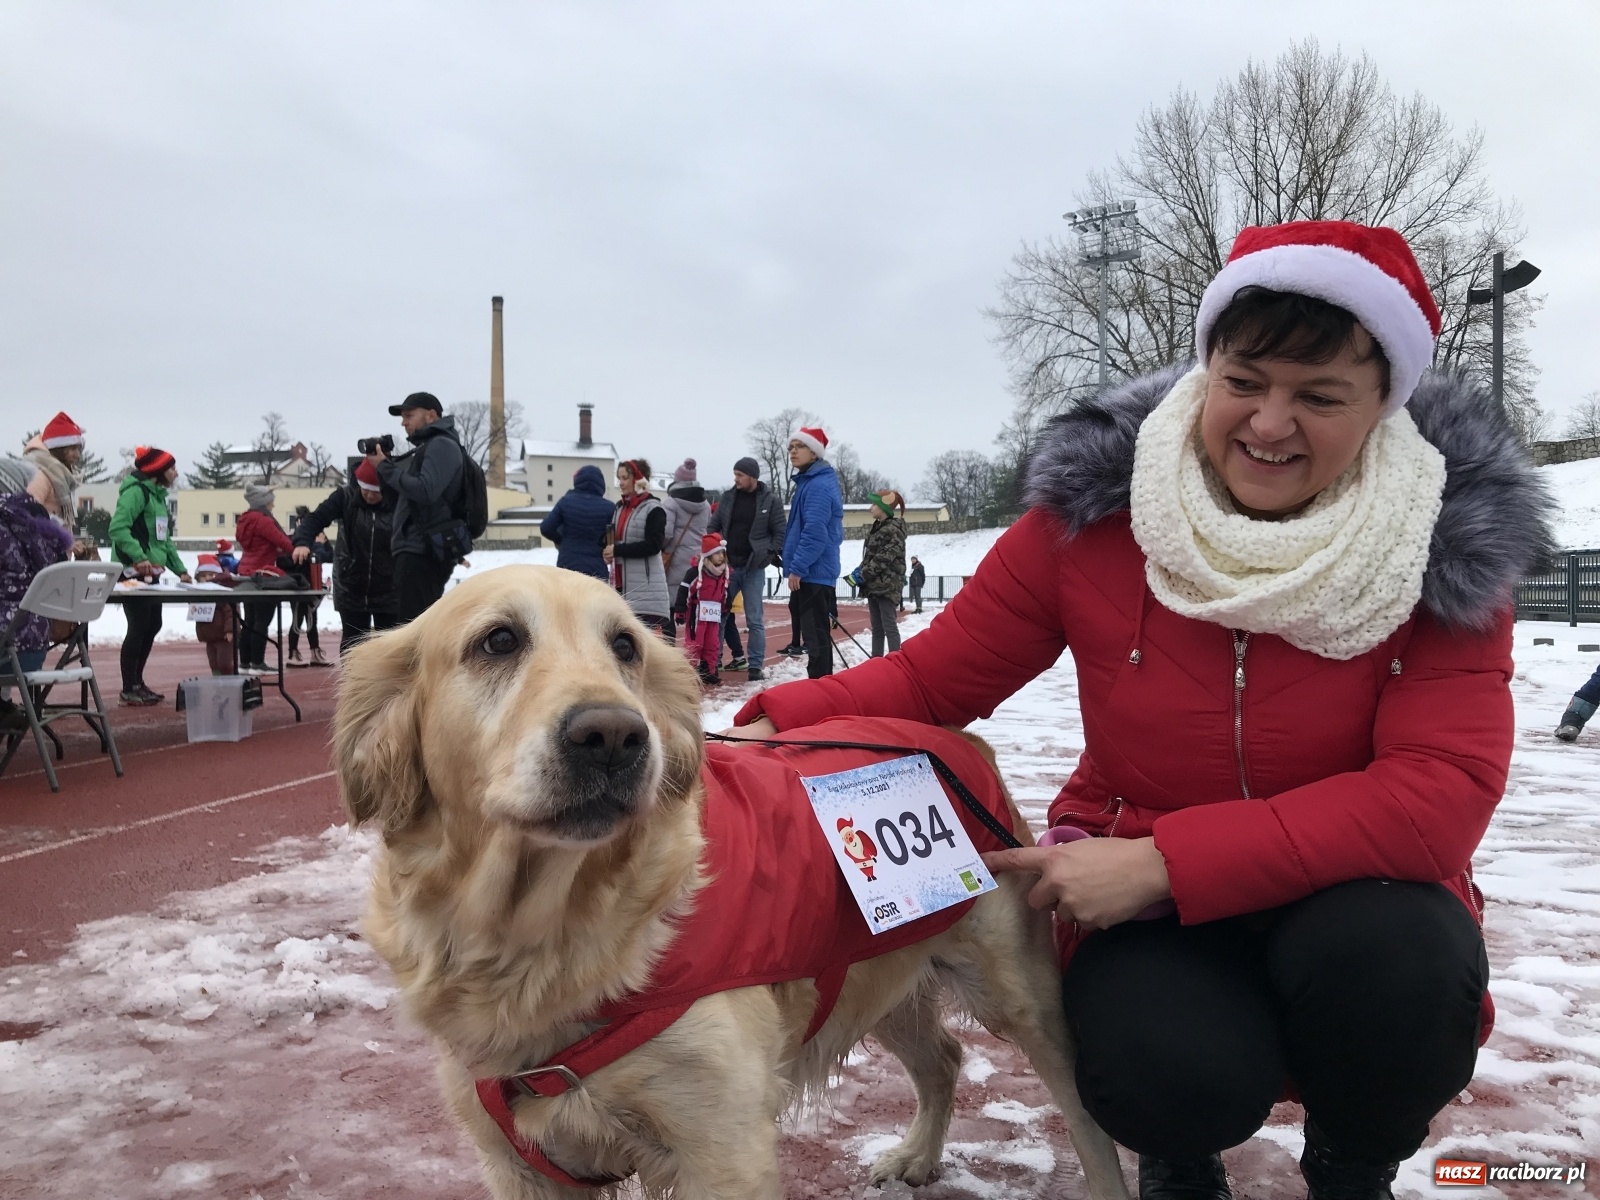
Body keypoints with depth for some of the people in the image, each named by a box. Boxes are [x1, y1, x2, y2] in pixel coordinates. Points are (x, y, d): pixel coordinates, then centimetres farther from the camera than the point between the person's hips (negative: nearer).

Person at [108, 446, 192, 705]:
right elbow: (118, 528, -23)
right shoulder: (136, 491, -12)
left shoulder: (158, 495, 18)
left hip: (151, 573, 10)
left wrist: (180, 569, 16)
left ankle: (137, 682, 22)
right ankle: (128, 689, 1)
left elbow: (165, 539, 22)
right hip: (134, 572, -10)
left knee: (153, 625, 12)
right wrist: (139, 557, -32)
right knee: (139, 627, -7)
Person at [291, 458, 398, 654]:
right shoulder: (346, 497, -7)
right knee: (352, 641, 9)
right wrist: (303, 542, -32)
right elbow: (316, 518, -12)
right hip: (351, 589, 2)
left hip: (388, 592, -1)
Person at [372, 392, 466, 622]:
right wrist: (384, 465, 8)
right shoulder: (426, 448, 24)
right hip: (422, 551, 11)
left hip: (423, 551, -11)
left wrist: (385, 467, -11)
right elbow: (402, 495, 22)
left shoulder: (442, 445, -7)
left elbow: (424, 491, -21)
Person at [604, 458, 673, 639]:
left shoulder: (653, 509, -8)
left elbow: (653, 545, -17)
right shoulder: (619, 507, 15)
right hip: (621, 582, 8)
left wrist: (617, 550, -16)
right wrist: (607, 552, 1)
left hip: (646, 584, -8)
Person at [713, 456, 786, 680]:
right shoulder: (728, 497, 5)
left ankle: (755, 665, 6)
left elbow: (781, 532, -1)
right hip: (727, 566, 3)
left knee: (755, 620, 1)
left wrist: (769, 554, -11)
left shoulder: (769, 501, -3)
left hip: (754, 568, -3)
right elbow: (715, 527, 12)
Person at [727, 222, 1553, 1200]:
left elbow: (1443, 790, -21)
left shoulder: (1449, 538, -13)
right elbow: (930, 679, -7)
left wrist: (1166, 861, -29)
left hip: (1357, 895, 1)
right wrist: (783, 726, -27)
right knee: (1169, 1076, -31)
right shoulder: (1097, 509, -12)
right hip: (1142, 902, 0)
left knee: (1395, 961, -33)